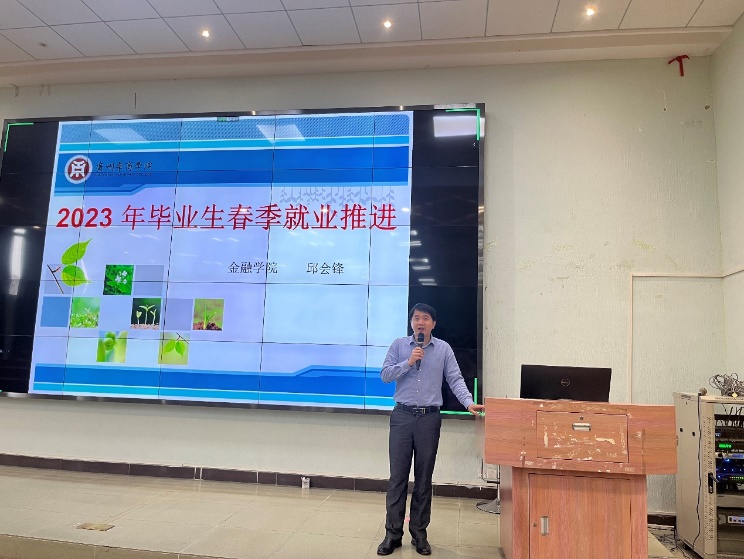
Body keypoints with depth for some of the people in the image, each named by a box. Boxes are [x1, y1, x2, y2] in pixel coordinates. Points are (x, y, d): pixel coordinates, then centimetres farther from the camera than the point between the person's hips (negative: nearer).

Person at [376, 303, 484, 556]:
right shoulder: (399, 345, 4)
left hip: (430, 418, 0)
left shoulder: (444, 349, 4)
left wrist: (469, 403, -15)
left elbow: (455, 379, -1)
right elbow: (385, 375, -1)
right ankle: (393, 533, 14)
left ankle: (419, 534, 20)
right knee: (398, 476, 3)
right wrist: (408, 362, -13)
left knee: (424, 478, 8)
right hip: (402, 415, 0)